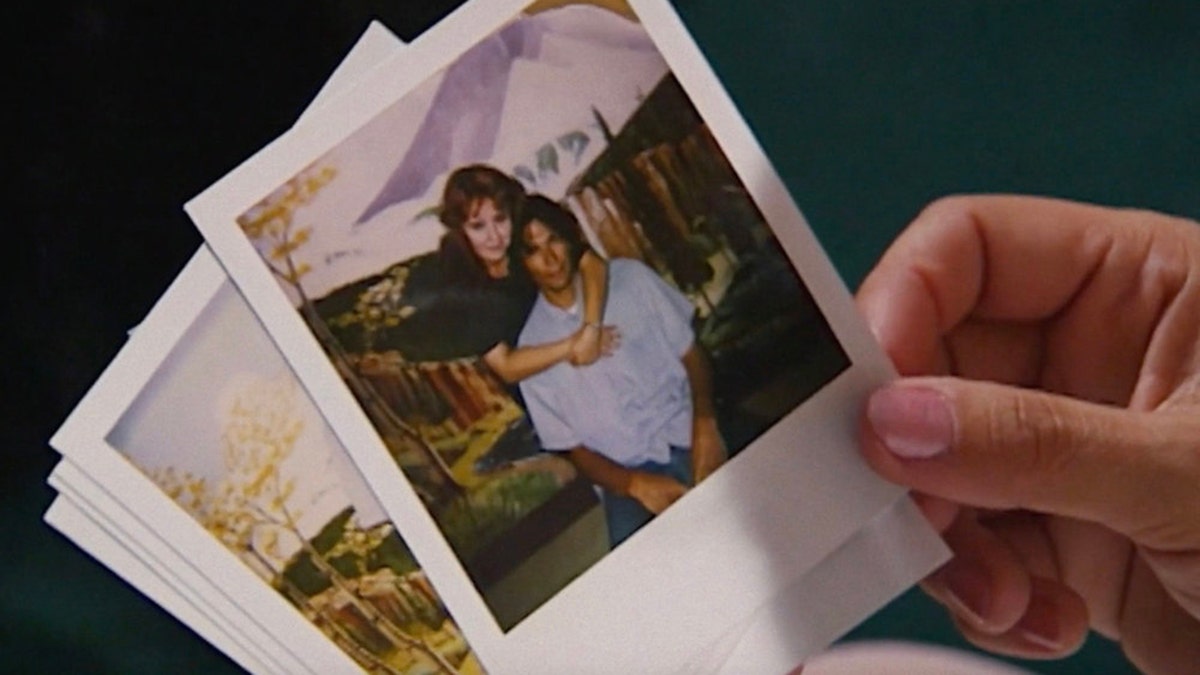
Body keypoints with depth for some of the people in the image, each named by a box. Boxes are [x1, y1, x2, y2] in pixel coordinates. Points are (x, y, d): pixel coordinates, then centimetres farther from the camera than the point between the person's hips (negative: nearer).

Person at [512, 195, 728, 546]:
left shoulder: (630, 277, 6)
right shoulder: (531, 347, 2)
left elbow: (690, 354, 7)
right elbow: (572, 447, 4)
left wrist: (705, 425, -13)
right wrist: (635, 484, -15)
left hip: (687, 437, 2)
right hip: (625, 473, -2)